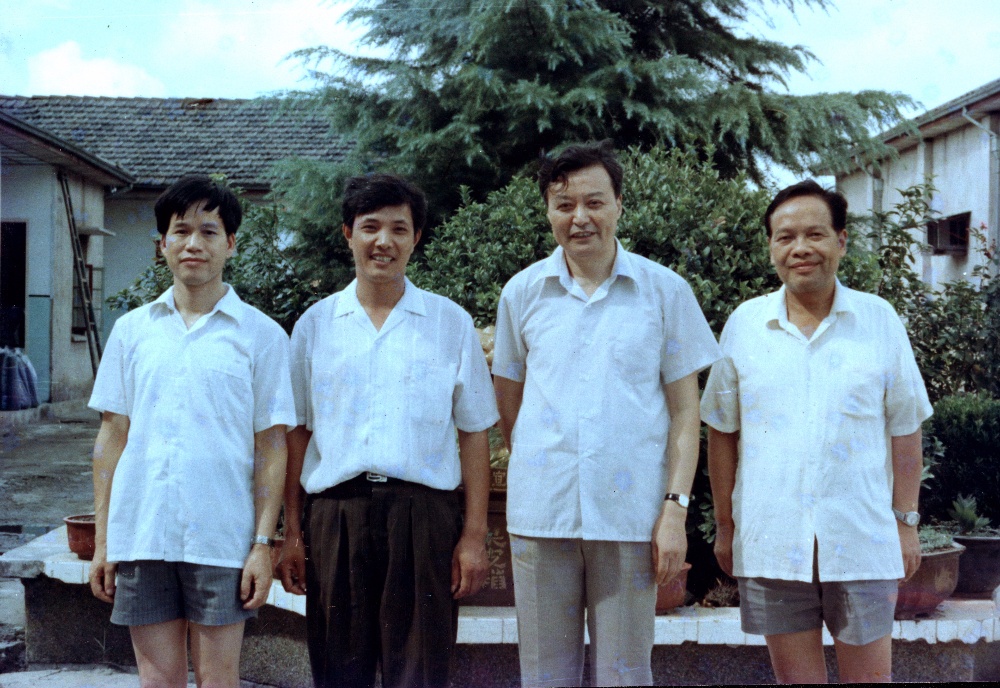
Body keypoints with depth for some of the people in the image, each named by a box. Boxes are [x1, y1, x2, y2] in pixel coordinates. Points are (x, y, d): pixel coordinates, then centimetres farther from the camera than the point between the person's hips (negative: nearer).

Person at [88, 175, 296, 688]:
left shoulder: (262, 334, 2)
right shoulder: (132, 330, 9)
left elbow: (271, 448, 0)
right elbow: (112, 437, 10)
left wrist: (263, 544, -6)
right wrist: (102, 541, 6)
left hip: (221, 539, -2)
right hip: (140, 534, 2)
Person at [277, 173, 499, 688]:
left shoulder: (451, 323, 7)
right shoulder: (315, 324, 10)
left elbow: (474, 433, 5)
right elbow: (296, 432, 12)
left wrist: (474, 536, -1)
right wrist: (292, 531, 6)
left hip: (422, 514, -1)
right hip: (335, 515, 1)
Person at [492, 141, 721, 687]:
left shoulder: (665, 290, 0)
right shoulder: (523, 292, 5)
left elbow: (684, 410, 1)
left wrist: (675, 507, -6)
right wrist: (538, 468, 10)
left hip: (630, 513, -1)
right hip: (539, 513, 2)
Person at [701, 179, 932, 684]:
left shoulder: (880, 319, 2)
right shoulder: (744, 324, 3)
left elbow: (904, 429, 6)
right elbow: (722, 433, 8)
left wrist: (906, 521, 3)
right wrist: (724, 526, 7)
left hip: (862, 542, -1)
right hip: (771, 544, 1)